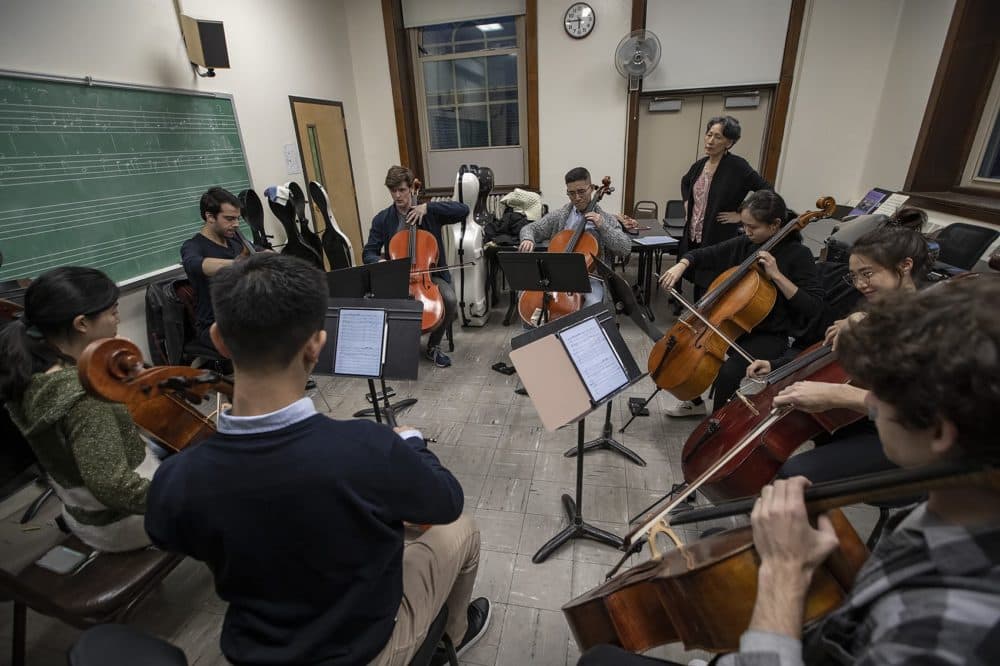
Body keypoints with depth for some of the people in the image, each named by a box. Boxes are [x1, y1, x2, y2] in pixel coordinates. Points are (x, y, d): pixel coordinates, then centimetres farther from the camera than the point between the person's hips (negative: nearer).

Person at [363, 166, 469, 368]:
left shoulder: (430, 213, -1)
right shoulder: (382, 219, 2)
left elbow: (463, 210, -12)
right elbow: (368, 253, 2)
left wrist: (428, 206, -19)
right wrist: (379, 262, -23)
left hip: (430, 273, 0)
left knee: (450, 299, -28)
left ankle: (433, 346, -2)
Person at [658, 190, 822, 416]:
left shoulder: (798, 254, -13)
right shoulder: (743, 244, 0)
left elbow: (813, 307, -18)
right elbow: (704, 255, 10)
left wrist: (777, 275, -26)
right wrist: (681, 265, -11)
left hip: (768, 336, -6)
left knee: (728, 372, -29)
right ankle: (695, 402, 18)